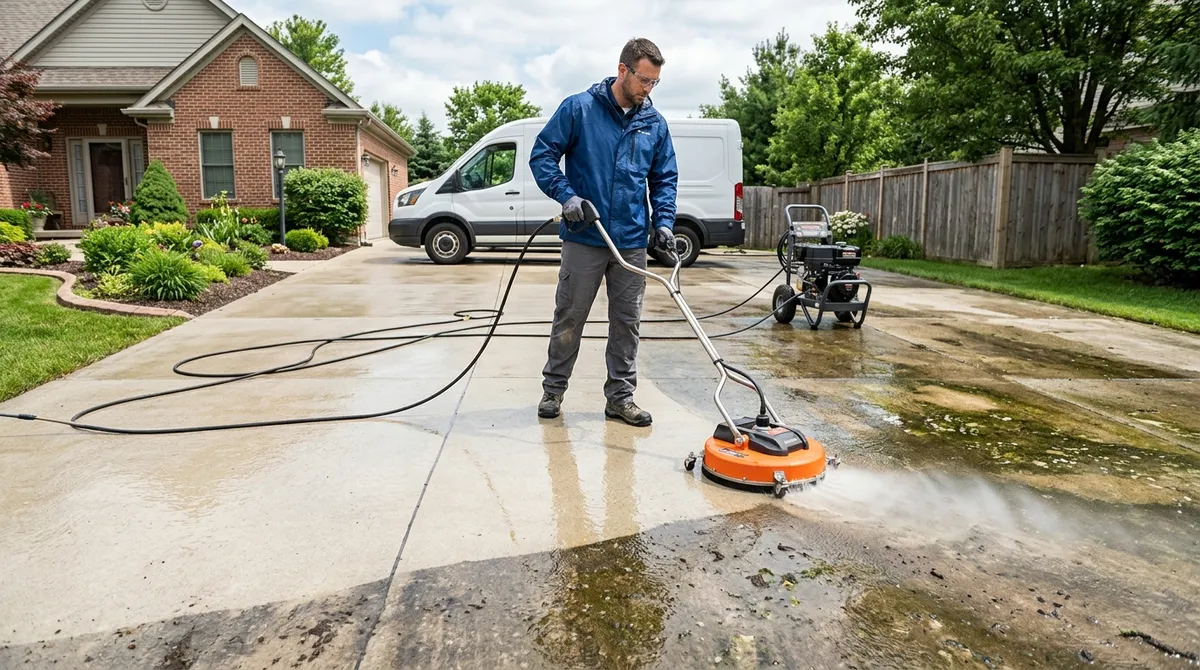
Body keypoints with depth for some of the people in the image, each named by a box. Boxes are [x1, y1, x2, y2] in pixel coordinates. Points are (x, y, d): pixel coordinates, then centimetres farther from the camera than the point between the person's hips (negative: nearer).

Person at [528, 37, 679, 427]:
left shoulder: (655, 124, 7)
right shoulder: (578, 108, -5)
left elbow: (665, 179, 12)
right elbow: (542, 155, -3)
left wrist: (663, 222, -1)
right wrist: (566, 195, -16)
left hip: (633, 243, 4)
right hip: (584, 238, -3)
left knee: (627, 321, 8)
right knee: (569, 317, 6)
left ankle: (620, 396, 19)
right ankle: (553, 388, 23)